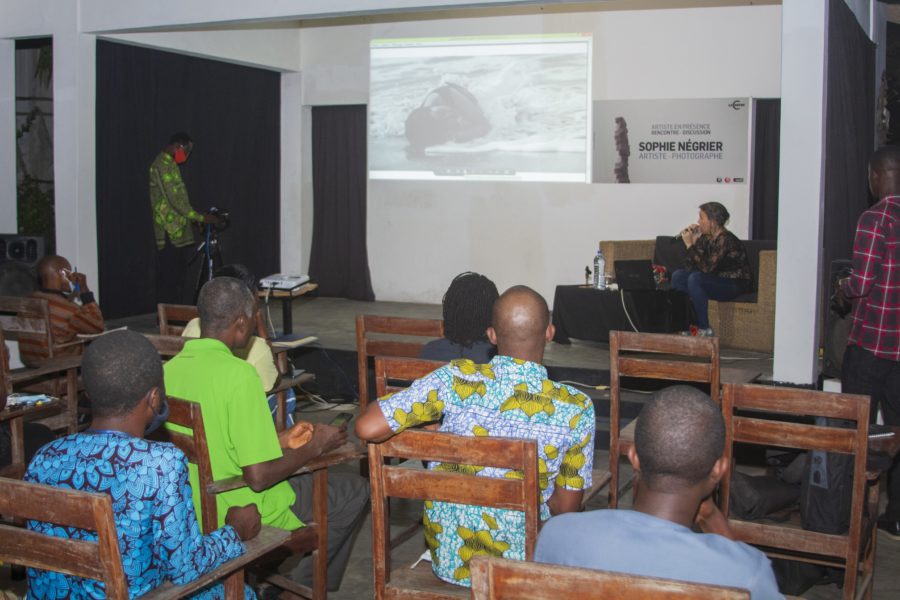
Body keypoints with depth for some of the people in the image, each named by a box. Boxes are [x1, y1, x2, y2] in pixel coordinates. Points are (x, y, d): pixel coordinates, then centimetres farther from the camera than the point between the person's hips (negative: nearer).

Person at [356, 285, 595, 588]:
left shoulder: (457, 379, -18)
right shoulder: (576, 409, -17)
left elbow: (368, 428, -21)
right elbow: (567, 506, -6)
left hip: (447, 560, 1)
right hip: (521, 568, -1)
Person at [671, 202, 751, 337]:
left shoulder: (725, 239, -20)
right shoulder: (706, 237, 4)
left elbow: (707, 267, -29)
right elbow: (690, 266, 1)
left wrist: (690, 245, -23)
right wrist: (694, 242, -9)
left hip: (735, 284, -8)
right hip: (716, 280, 8)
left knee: (695, 279, -30)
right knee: (678, 276, -5)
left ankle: (704, 329, -21)